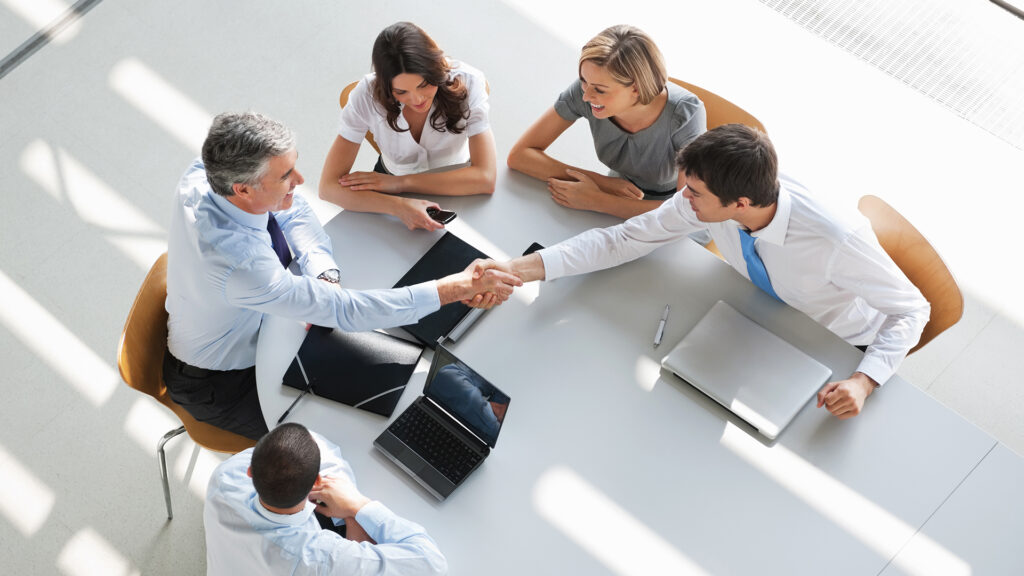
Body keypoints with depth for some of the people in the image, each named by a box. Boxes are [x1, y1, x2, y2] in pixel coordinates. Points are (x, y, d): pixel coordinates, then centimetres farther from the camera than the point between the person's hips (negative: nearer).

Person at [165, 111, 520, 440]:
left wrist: (324, 275, -20)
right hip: (218, 386, -7)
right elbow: (344, 311, -39)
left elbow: (292, 211, -3)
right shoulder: (239, 264, -43)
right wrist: (457, 289, -38)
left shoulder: (204, 175, -20)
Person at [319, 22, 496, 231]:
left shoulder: (466, 83, -23)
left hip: (455, 189, 0)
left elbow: (485, 178, -29)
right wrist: (399, 206, -42)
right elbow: (328, 186, -25)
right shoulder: (368, 95, -22)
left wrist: (401, 182, -31)